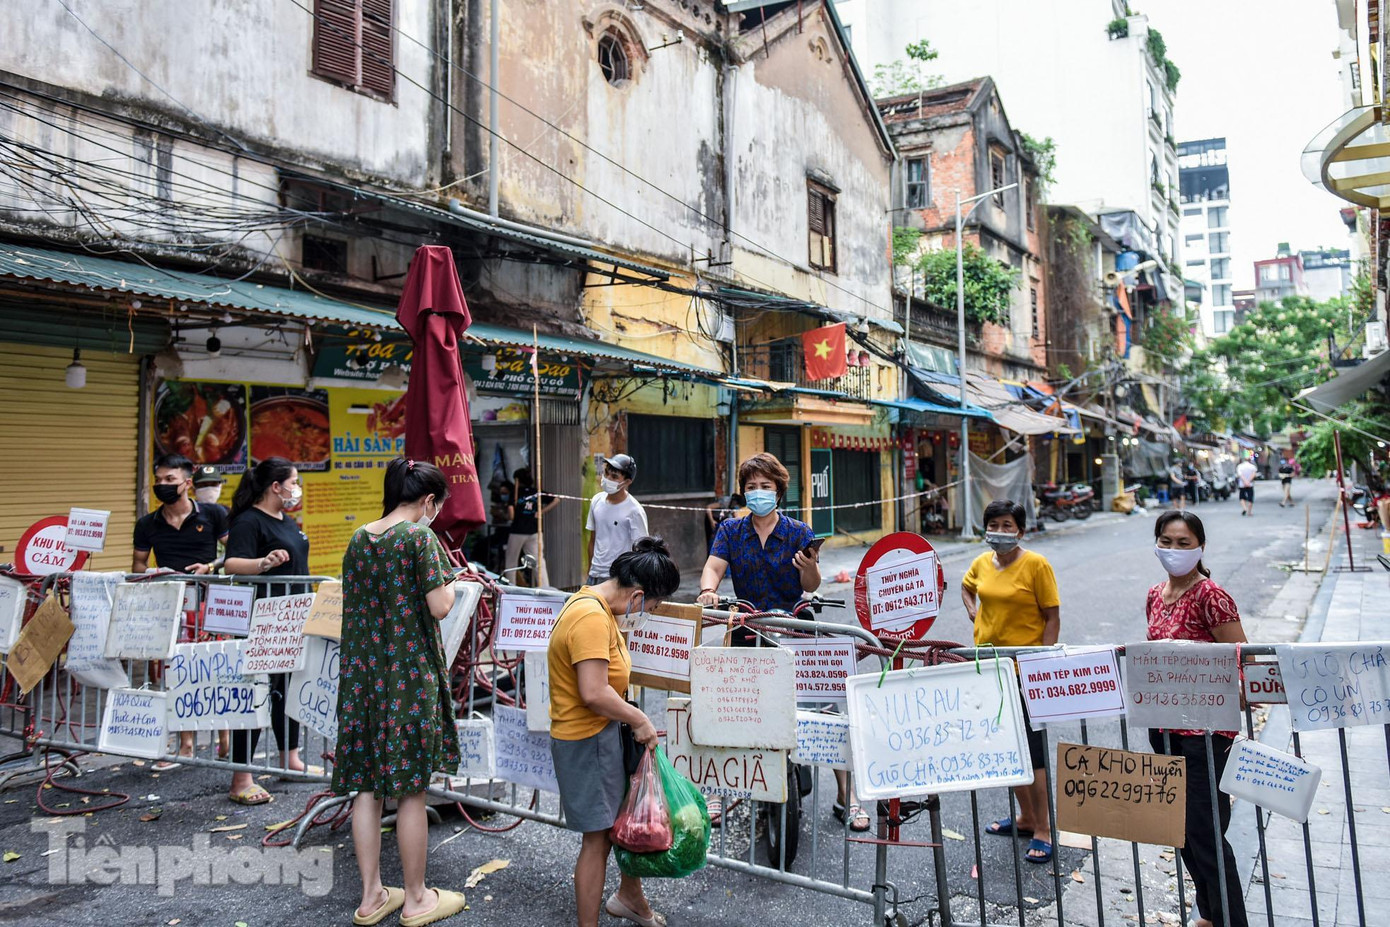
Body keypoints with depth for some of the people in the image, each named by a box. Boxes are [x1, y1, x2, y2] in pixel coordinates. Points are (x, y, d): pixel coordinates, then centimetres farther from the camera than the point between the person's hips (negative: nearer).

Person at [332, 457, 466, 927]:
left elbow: (352, 604, 15)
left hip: (361, 672, 6)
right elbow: (439, 606, -16)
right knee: (411, 787, 5)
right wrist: (448, 580, 2)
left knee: (366, 784, 12)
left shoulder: (358, 539, 8)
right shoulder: (420, 536, -12)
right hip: (409, 673, -6)